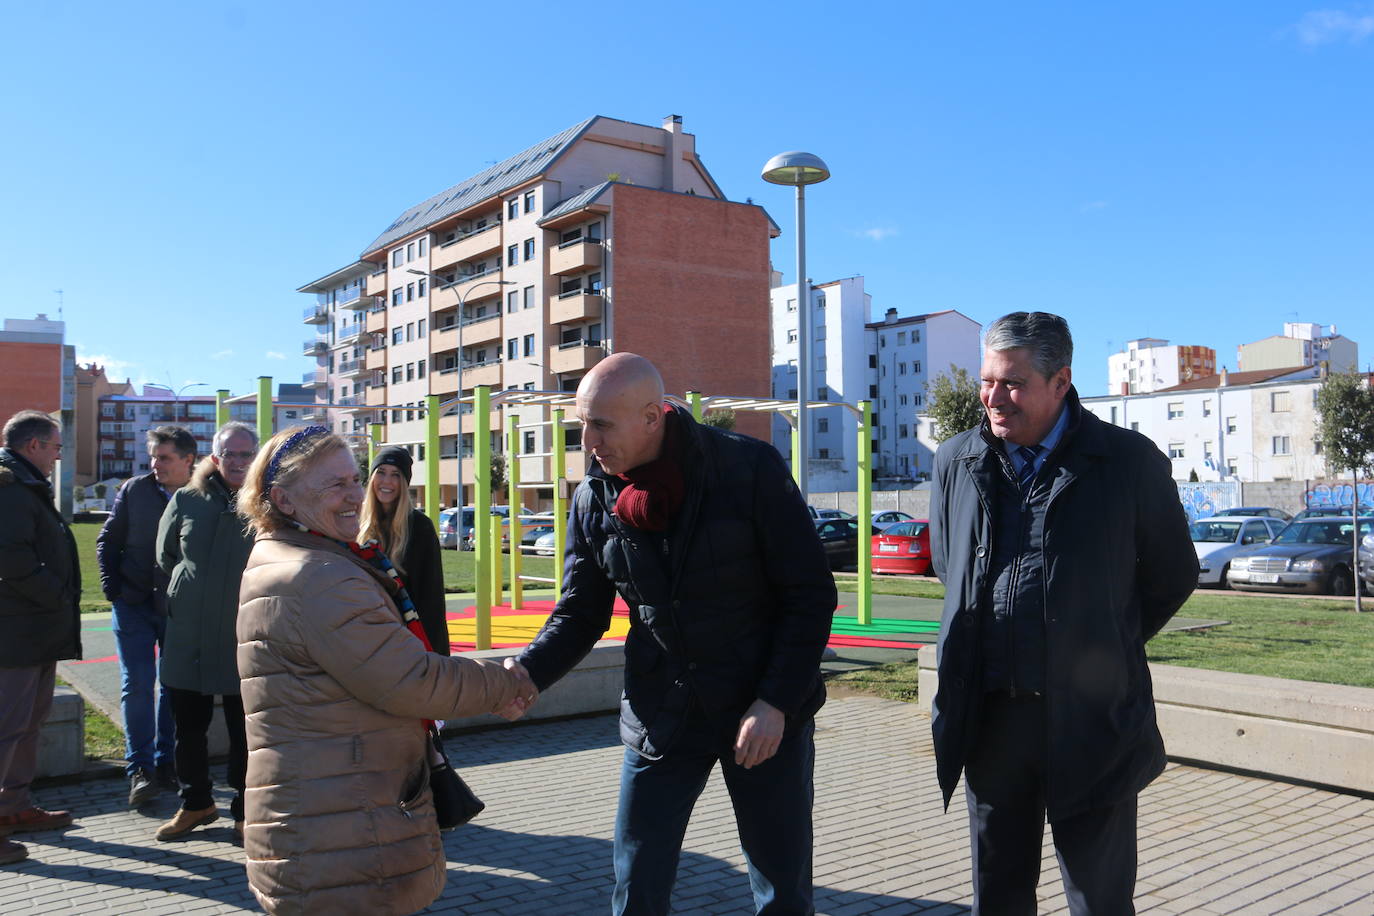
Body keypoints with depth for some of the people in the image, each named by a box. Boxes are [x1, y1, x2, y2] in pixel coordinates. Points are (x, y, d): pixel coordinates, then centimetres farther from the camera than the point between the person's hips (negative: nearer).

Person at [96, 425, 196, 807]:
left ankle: (166, 762, 22)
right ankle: (140, 768, 7)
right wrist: (112, 588, -3)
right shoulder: (135, 490, -1)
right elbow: (108, 540, 6)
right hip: (134, 604, 1)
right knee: (137, 685, -1)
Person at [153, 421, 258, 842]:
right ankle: (195, 803, 32)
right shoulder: (186, 500, 3)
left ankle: (245, 811, 20)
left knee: (244, 732, 6)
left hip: (243, 640, -3)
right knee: (188, 726, 14)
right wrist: (189, 593, 13)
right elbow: (165, 556, 15)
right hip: (188, 636, 3)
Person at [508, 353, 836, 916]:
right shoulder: (593, 500, -4)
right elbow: (580, 613, 3)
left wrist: (776, 702, -17)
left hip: (768, 714, -2)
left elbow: (811, 595, -11)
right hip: (660, 717, 3)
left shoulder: (752, 469, -15)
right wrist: (527, 672, -15)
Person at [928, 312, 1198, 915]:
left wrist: (1105, 649, 9)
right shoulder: (956, 462, 4)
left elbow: (1173, 575, 6)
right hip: (989, 719, 3)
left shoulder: (1129, 461, -5)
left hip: (1093, 720, -3)